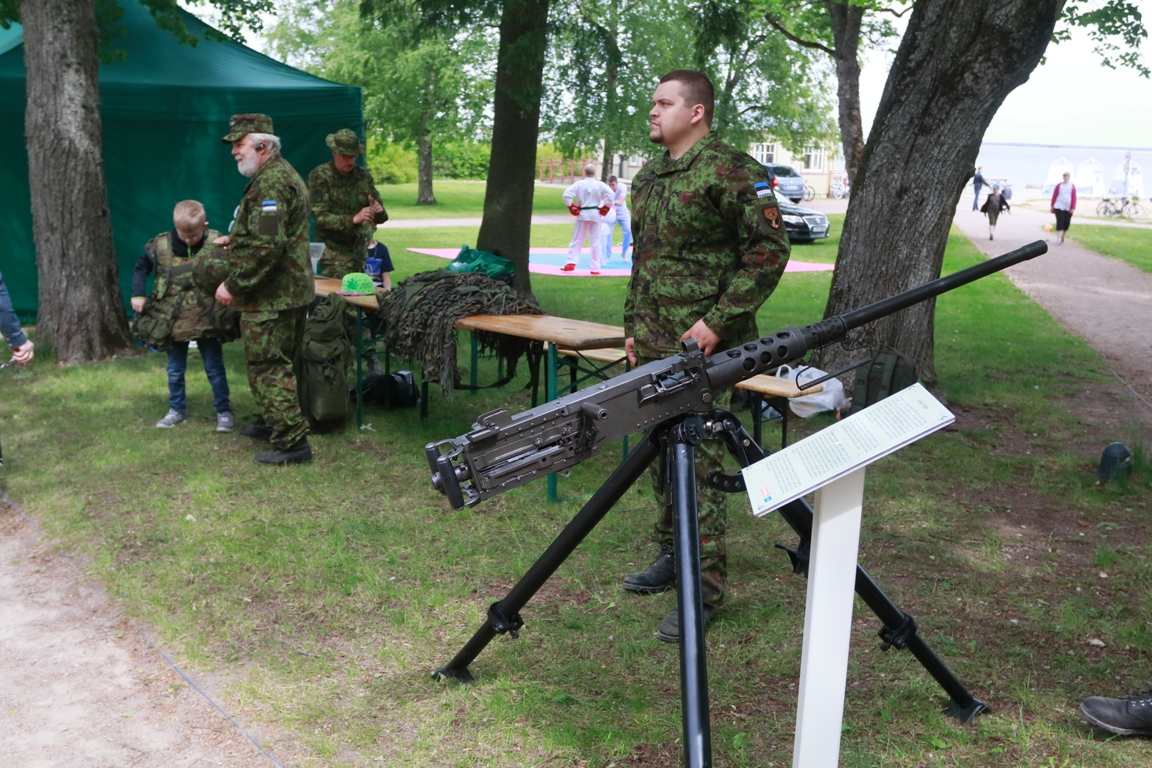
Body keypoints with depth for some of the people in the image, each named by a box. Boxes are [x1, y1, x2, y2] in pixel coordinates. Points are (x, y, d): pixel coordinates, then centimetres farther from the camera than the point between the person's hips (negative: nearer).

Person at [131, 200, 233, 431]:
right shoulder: (160, 245, -5)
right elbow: (141, 268, 8)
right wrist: (137, 295, -2)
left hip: (206, 319, -2)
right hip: (174, 320, 2)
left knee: (215, 369, 7)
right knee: (175, 370, 14)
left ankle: (224, 411, 17)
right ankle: (177, 409, 28)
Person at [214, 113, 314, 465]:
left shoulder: (270, 182, -19)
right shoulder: (285, 174, 15)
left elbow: (267, 246, -28)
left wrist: (233, 285, -21)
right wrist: (236, 239, 20)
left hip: (271, 296, -11)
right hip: (291, 290, 11)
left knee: (269, 368, -6)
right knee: (277, 362, 22)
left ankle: (292, 441, -3)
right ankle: (272, 421, 36)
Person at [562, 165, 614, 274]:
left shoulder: (579, 184, -5)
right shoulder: (600, 185, -4)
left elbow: (567, 195, -13)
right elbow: (610, 196, -13)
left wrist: (572, 208, -4)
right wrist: (604, 209, -3)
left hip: (582, 214, 0)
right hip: (595, 215, 0)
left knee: (577, 240, 9)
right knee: (596, 242, 6)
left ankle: (571, 263, -2)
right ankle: (595, 268, 6)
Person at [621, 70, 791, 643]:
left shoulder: (731, 171, -11)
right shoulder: (647, 177, 16)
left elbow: (769, 249, -15)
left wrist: (718, 320, -19)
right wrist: (633, 325, 19)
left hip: (703, 343, -9)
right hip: (654, 343, 9)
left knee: (699, 462, -7)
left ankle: (705, 589, 2)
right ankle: (671, 554, 31)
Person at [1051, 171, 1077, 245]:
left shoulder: (1072, 186, 4)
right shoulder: (1059, 185, 2)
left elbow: (1074, 197, 1)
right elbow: (1054, 196, 4)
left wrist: (1073, 208, -5)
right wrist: (1052, 206, 2)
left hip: (1068, 208, 2)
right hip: (1059, 207, -2)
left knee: (1067, 223, 5)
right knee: (1060, 222, -10)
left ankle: (1062, 237, 24)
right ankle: (1059, 239, -13)